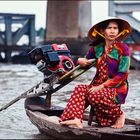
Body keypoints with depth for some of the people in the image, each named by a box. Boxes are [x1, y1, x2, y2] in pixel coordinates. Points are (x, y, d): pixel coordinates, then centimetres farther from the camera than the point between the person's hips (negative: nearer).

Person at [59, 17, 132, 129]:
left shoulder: (123, 48, -9)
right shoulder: (96, 48, 6)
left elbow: (122, 75, -13)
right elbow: (86, 61, 18)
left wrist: (102, 86, -19)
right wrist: (81, 61, -8)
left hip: (117, 88, -5)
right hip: (98, 85, 5)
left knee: (94, 96, -32)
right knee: (80, 89, -23)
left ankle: (118, 114, -8)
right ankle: (76, 120, -38)